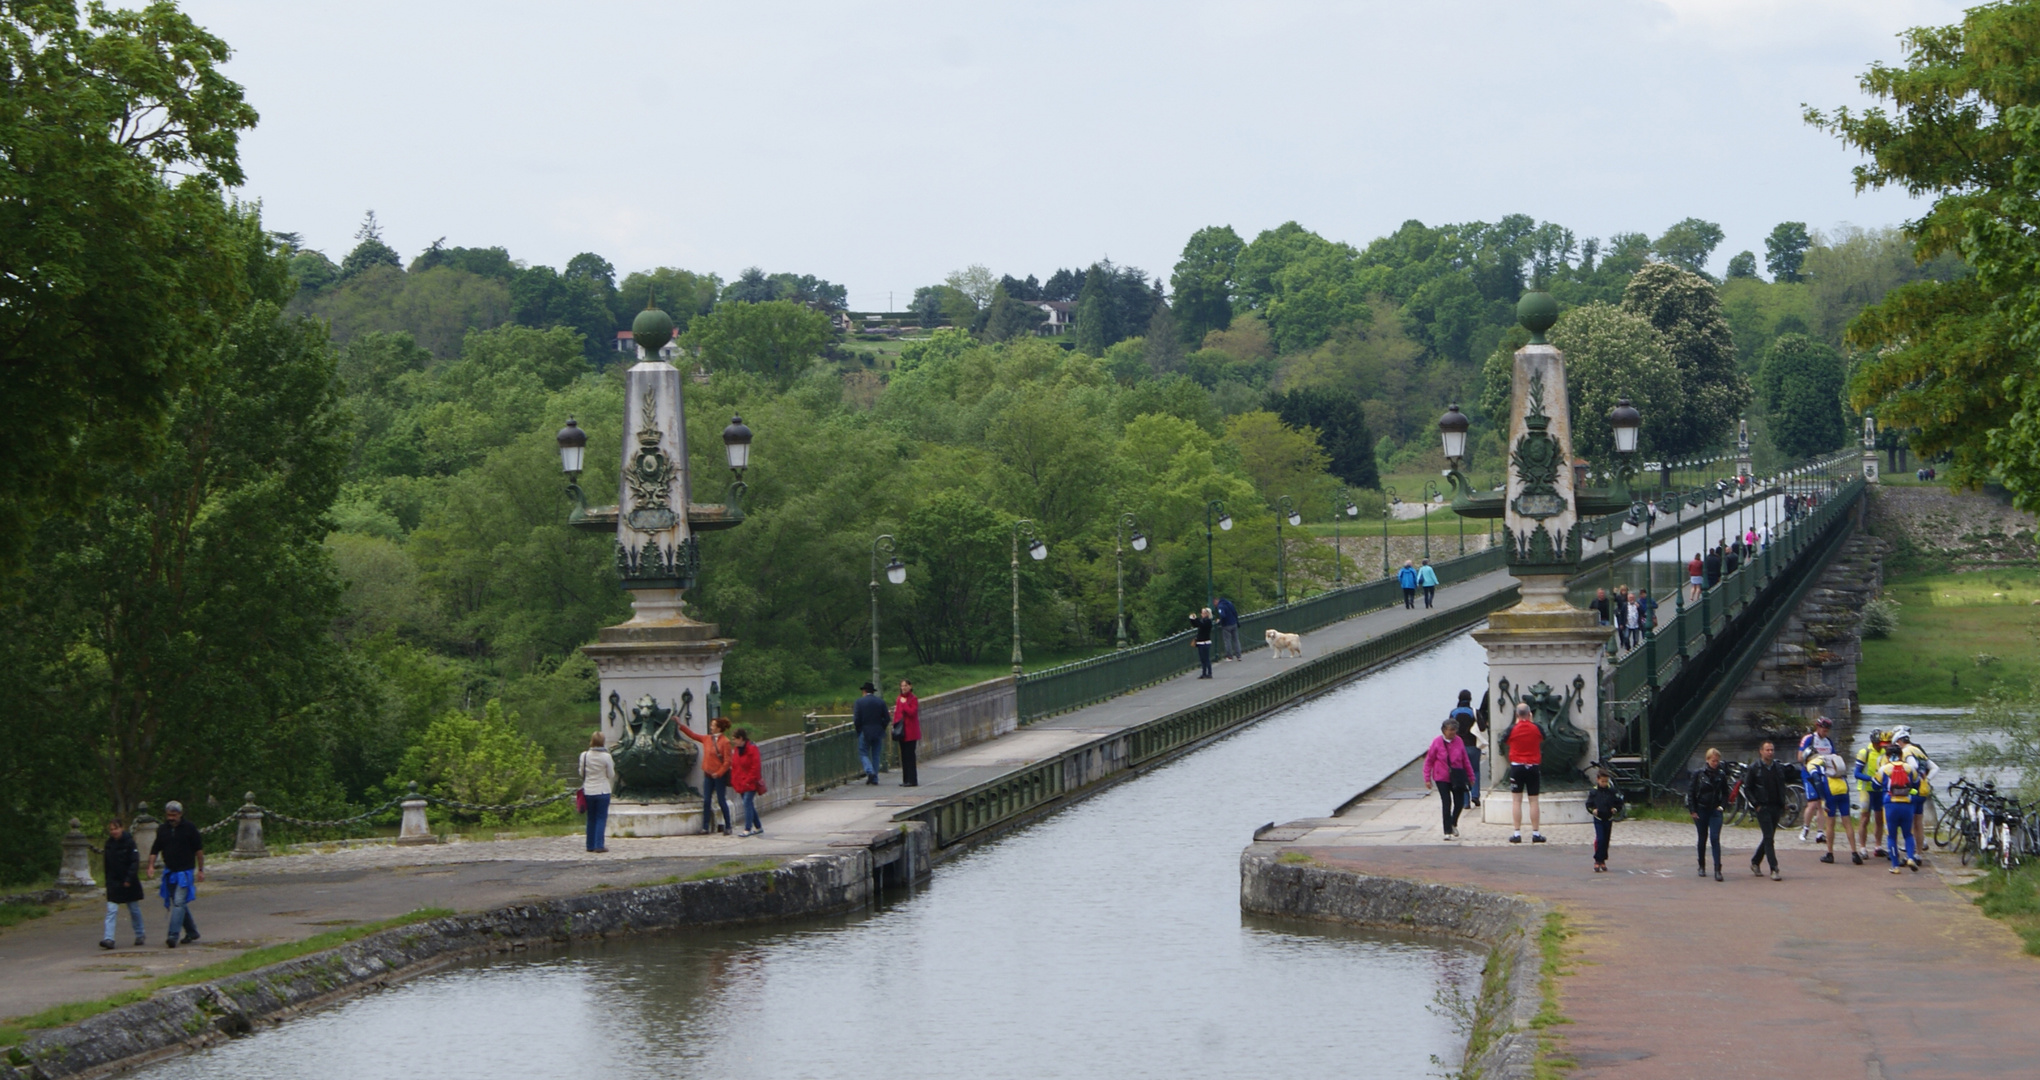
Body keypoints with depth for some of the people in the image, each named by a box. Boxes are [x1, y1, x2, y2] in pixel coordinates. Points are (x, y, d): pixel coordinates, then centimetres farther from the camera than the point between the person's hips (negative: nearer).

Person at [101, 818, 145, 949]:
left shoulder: (129, 842, -10)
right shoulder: (109, 843, 4)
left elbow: (135, 862, -13)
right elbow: (107, 864, 13)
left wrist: (129, 879, -21)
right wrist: (108, 880, 13)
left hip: (128, 883, -3)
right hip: (113, 882, 3)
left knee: (134, 909, 10)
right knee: (111, 910, -8)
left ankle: (140, 935, 27)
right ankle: (108, 938, -15)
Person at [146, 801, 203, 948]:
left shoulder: (189, 828, -5)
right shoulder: (162, 829, 6)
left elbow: (199, 849, 1)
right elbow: (155, 849, 11)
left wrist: (200, 870, -1)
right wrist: (151, 865, -5)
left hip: (185, 871, -5)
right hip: (170, 872, 5)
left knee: (179, 902, -15)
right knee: (180, 904, 12)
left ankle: (173, 936, -21)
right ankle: (192, 931, 27)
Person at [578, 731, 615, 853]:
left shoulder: (584, 756, -4)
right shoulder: (606, 757, -11)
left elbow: (581, 773, 5)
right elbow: (611, 775, -3)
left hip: (588, 791, 3)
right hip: (603, 791, -3)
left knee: (591, 819, 13)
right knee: (601, 818, 2)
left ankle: (590, 845, 15)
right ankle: (599, 845, -4)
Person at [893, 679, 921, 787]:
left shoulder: (913, 699, -7)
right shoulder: (899, 699, 12)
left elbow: (912, 712, -20)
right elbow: (896, 713, 16)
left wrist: (904, 703, -14)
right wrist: (895, 724, 5)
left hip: (911, 732, -7)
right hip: (902, 732, 7)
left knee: (910, 756, -8)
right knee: (904, 756, 9)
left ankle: (912, 780, -6)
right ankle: (906, 780, 14)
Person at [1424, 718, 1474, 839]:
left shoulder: (1458, 741, -1)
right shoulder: (1437, 742, -9)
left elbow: (1465, 760, 8)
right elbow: (1429, 761, -4)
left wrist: (1470, 775, 12)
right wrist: (1427, 779, -6)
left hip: (1457, 777, 3)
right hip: (1442, 778, -3)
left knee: (1460, 802, 6)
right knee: (1446, 803, -6)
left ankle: (1453, 824, 34)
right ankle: (1448, 831, 2)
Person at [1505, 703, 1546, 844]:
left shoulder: (1512, 729, -7)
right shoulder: (1536, 728, -5)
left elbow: (1506, 741, 11)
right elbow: (1543, 738, 15)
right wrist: (1532, 721, 19)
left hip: (1516, 767, -1)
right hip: (1533, 767, 1)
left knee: (1516, 801, 4)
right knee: (1533, 801, 5)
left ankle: (1517, 834, 0)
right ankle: (1536, 833, 5)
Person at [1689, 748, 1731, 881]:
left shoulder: (1721, 775, 3)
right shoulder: (1698, 774, -3)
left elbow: (1725, 793, 14)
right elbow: (1690, 793, -1)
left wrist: (1722, 806, -1)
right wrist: (1692, 810, -6)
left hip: (1715, 810, 0)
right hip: (1701, 810, 0)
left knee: (1715, 839, -10)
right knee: (1702, 839, 10)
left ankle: (1717, 870, -13)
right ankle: (1702, 866, 26)